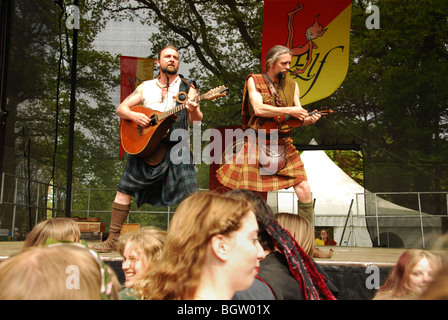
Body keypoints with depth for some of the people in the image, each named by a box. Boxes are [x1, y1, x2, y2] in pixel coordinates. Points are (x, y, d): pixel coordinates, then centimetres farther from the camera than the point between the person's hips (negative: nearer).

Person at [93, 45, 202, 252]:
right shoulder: (146, 87, 14)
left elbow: (197, 120, -1)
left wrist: (193, 110, -24)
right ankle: (112, 240, 12)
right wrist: (134, 115, -10)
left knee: (190, 196, -13)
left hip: (175, 147, -2)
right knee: (124, 190, 1)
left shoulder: (187, 89, 7)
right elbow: (121, 108, 12)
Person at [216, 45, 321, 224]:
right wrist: (288, 110, -18)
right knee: (238, 191, -3)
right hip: (257, 144, -3)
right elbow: (258, 109, -15)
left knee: (304, 190, -6)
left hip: (284, 145, 3)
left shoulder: (292, 85, 12)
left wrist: (309, 119, -14)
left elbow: (297, 119, 9)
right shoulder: (254, 81, 1)